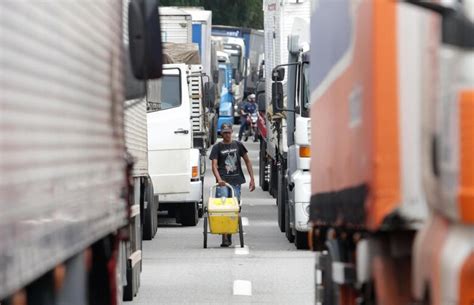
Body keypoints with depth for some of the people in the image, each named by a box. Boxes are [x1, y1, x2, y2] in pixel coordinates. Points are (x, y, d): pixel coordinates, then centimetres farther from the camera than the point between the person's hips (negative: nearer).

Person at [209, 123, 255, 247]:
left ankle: (230, 236, 13)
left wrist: (252, 179, 10)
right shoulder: (217, 147, 5)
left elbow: (247, 161, 17)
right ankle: (225, 238, -14)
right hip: (223, 182, -3)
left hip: (236, 181, 3)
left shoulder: (238, 145, 13)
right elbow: (214, 166, -5)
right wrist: (219, 179, -23)